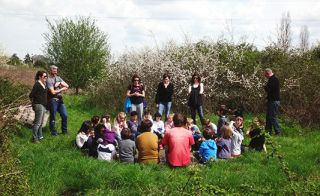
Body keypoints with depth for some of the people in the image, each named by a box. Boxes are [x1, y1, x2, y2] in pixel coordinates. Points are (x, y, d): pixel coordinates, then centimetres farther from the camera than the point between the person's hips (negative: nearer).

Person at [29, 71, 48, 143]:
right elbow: (31, 95, -16)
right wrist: (34, 103, -5)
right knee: (37, 122, -7)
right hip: (39, 105, -9)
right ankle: (34, 138, -1)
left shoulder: (44, 84, 10)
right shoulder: (37, 84, -14)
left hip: (43, 105, 9)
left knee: (41, 122, 16)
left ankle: (40, 136, 25)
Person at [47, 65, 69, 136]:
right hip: (53, 100, -7)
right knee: (53, 117, 4)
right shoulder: (49, 80, -10)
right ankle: (53, 132, 16)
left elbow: (67, 86, 4)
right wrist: (62, 89, -6)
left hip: (60, 99, 7)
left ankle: (64, 130, 25)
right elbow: (53, 92, -18)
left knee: (64, 115, 10)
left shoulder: (58, 78, 11)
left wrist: (60, 83, -12)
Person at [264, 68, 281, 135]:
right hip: (272, 101, 11)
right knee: (268, 117, 15)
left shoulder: (273, 80, -17)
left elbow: (268, 89, -23)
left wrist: (265, 87, -4)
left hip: (274, 101, -11)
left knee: (273, 117, -7)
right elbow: (269, 89, 18)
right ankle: (268, 131, 21)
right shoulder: (273, 79, 16)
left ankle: (278, 132, -2)